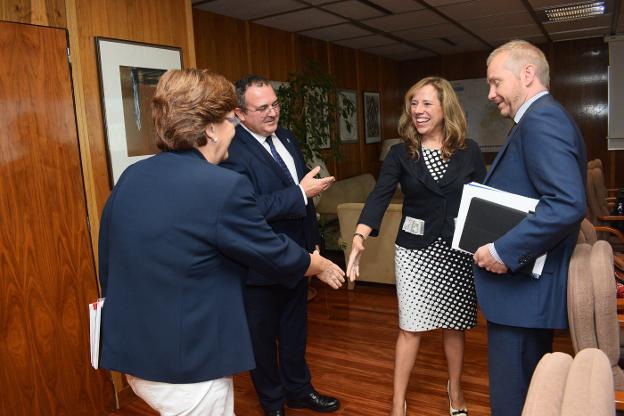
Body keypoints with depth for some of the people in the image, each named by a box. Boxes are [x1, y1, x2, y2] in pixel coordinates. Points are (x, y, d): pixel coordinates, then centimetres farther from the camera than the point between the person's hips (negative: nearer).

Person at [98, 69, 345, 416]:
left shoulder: (131, 177, 0)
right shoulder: (223, 186, -22)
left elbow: (108, 266, 9)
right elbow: (277, 256, -10)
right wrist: (321, 266, 11)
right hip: (187, 366, -7)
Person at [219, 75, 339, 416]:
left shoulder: (287, 138, 5)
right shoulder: (233, 151, -21)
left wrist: (313, 241, 13)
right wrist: (300, 193, -30)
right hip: (260, 266, -7)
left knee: (296, 330, 23)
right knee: (263, 336, 15)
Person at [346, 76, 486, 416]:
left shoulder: (468, 151, -1)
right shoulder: (400, 154, -3)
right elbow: (379, 196, -15)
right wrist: (359, 238, -30)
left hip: (459, 250, 1)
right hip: (415, 250, -1)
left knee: (454, 324, 14)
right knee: (410, 327, 5)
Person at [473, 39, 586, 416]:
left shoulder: (540, 119, -17)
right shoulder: (546, 117, 16)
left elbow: (569, 203, -29)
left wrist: (503, 252, -23)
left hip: (522, 287, -11)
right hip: (530, 284, 11)